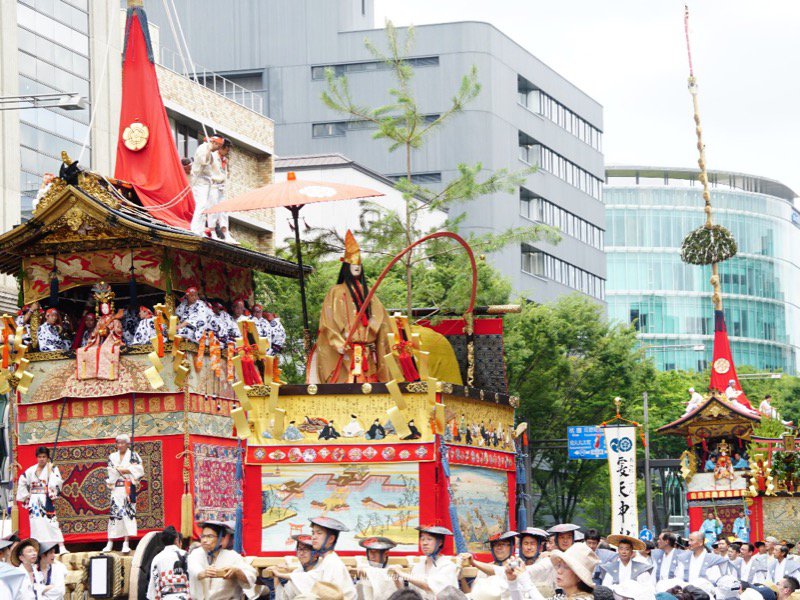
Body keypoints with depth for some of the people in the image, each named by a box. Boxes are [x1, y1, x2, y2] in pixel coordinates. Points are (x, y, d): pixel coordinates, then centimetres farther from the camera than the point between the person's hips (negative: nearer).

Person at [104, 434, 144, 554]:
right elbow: (109, 472, 15)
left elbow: (139, 470, -6)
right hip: (116, 488, 3)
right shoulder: (112, 457, 16)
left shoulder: (133, 456, 5)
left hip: (128, 488, -3)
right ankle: (110, 543, 2)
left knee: (128, 512, -8)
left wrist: (124, 470, -9)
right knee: (114, 513, -1)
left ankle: (126, 543, -9)